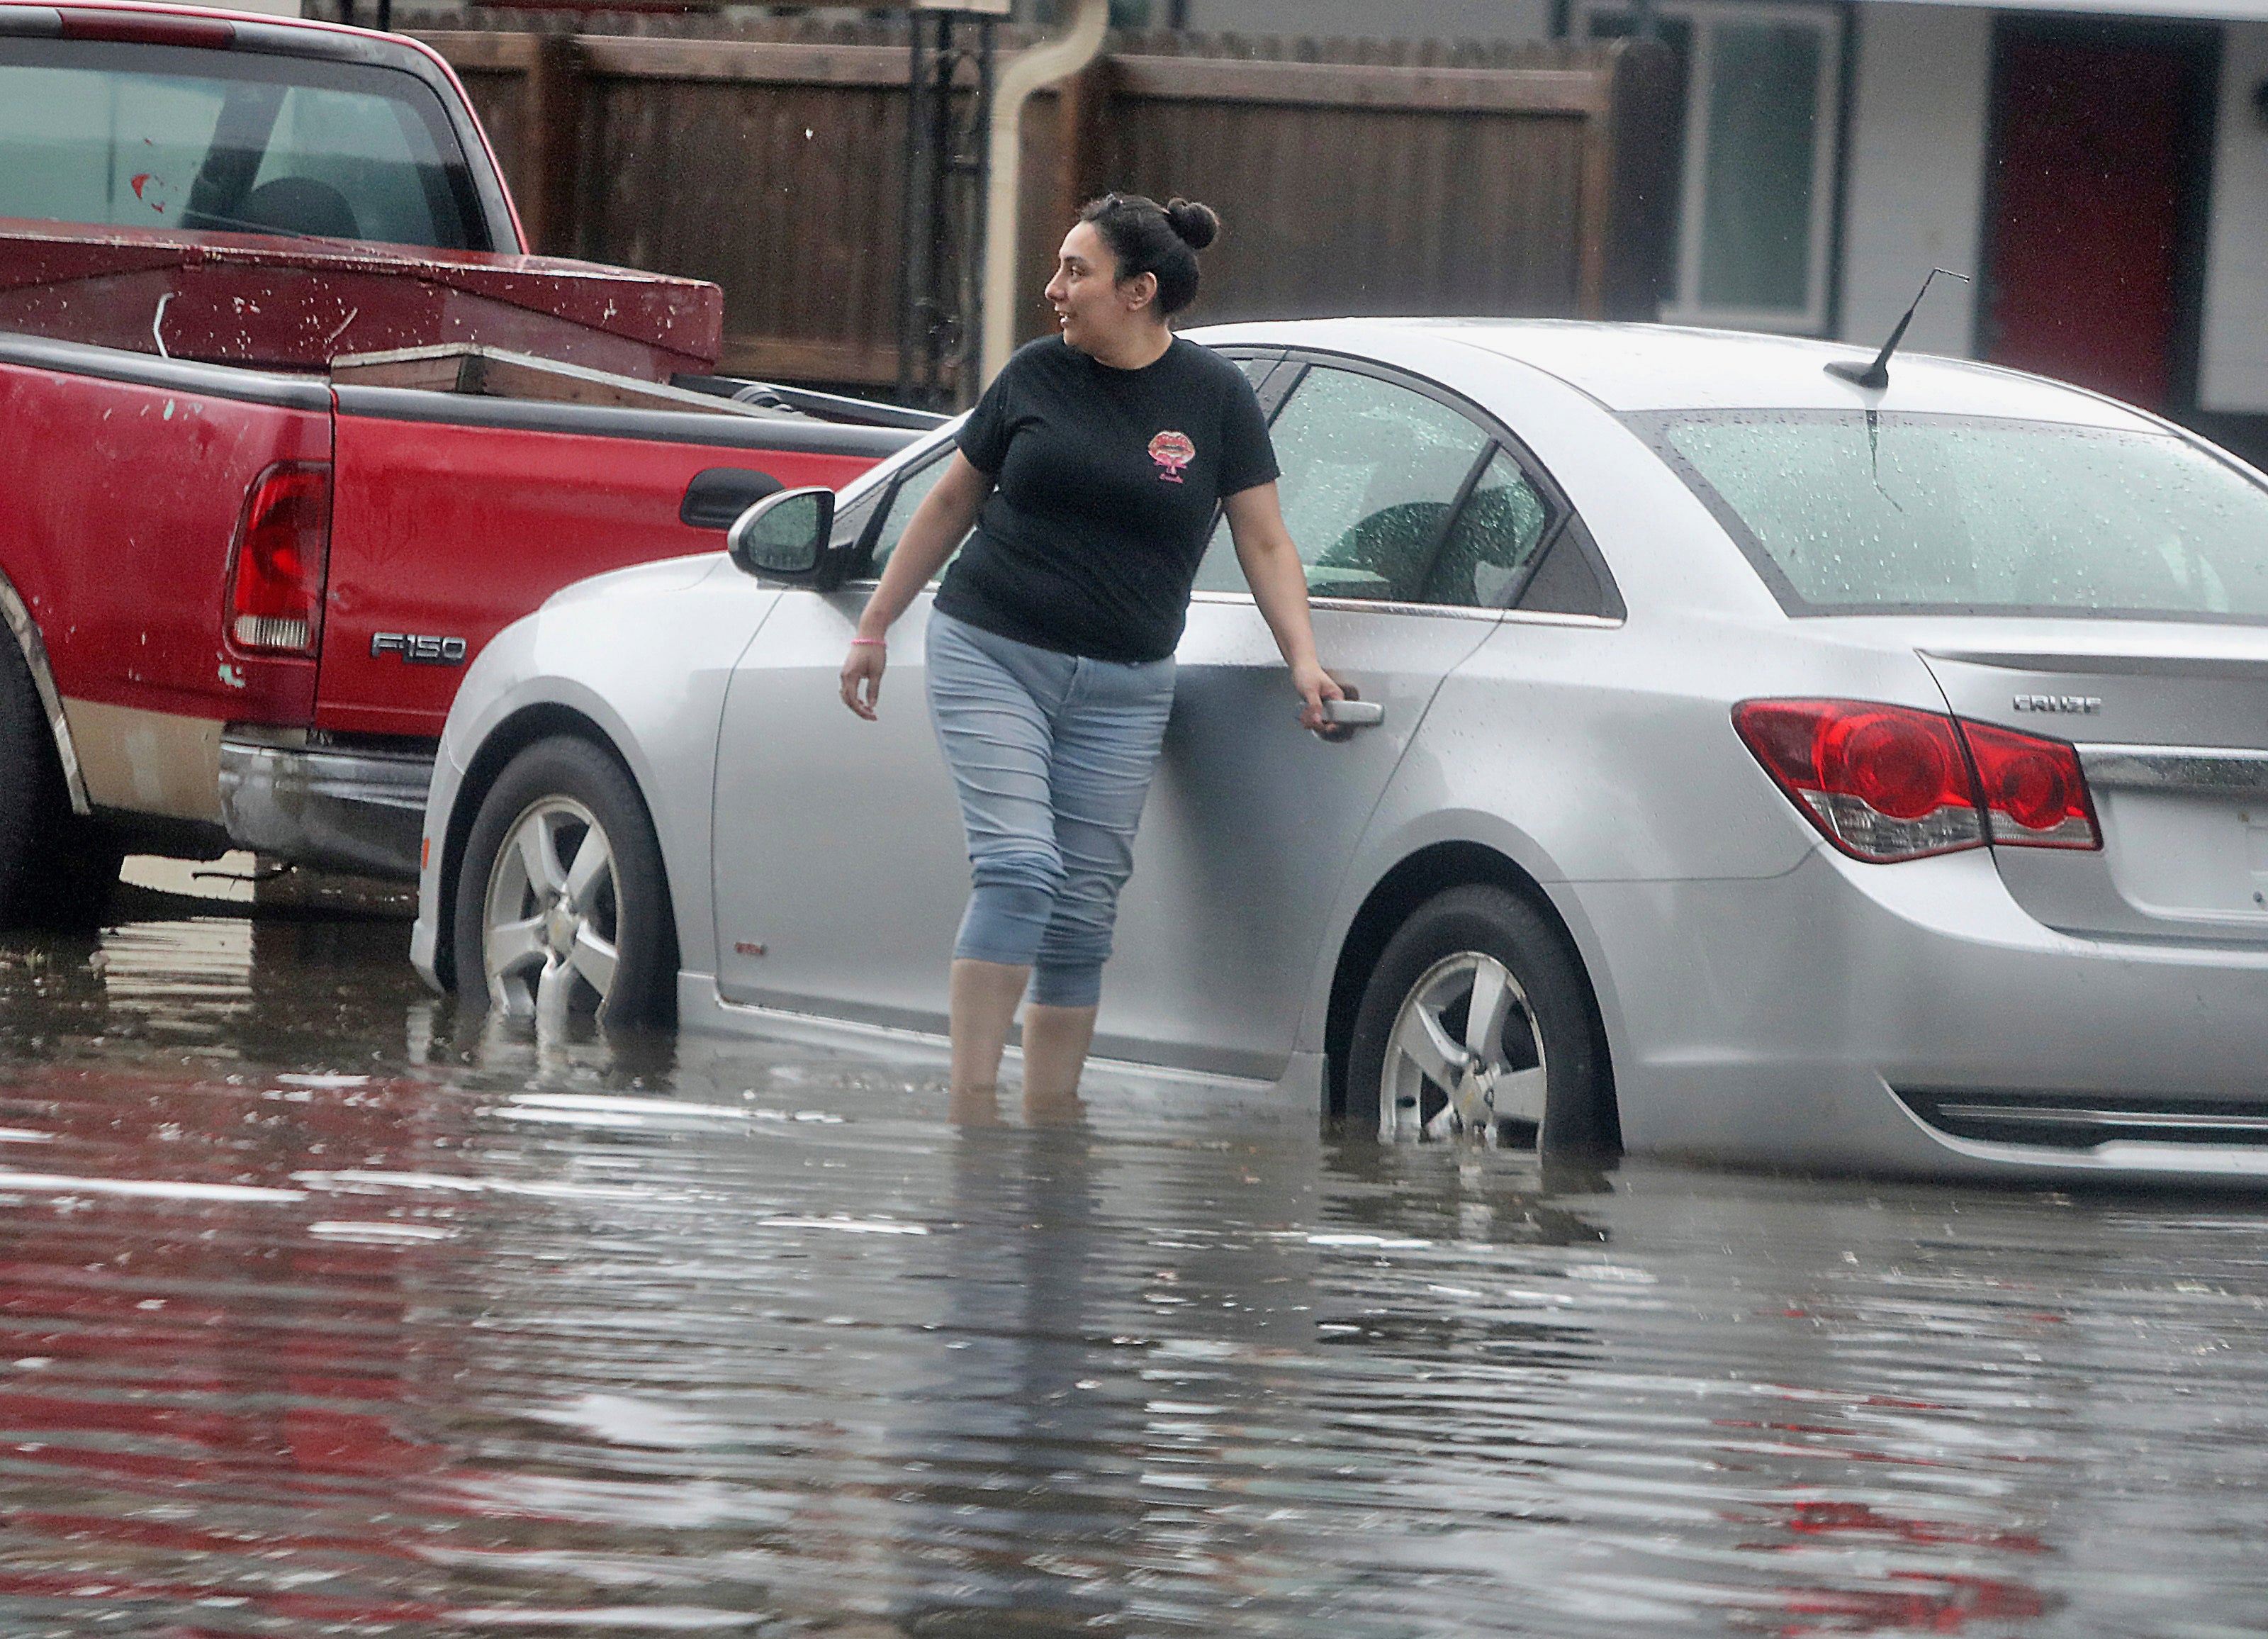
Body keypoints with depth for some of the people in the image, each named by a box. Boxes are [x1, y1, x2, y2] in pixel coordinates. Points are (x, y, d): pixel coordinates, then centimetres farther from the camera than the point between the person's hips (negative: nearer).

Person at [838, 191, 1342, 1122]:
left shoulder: (1215, 397, 2)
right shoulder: (1037, 376, 3)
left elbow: (1264, 541, 3)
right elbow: (949, 505, 13)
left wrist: (1304, 661, -9)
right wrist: (873, 629, 14)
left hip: (1121, 690, 1)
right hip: (990, 653, -1)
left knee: (1082, 917, 2)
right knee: (1017, 866, -17)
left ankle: (1049, 1124, 9)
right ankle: (971, 1104, -18)